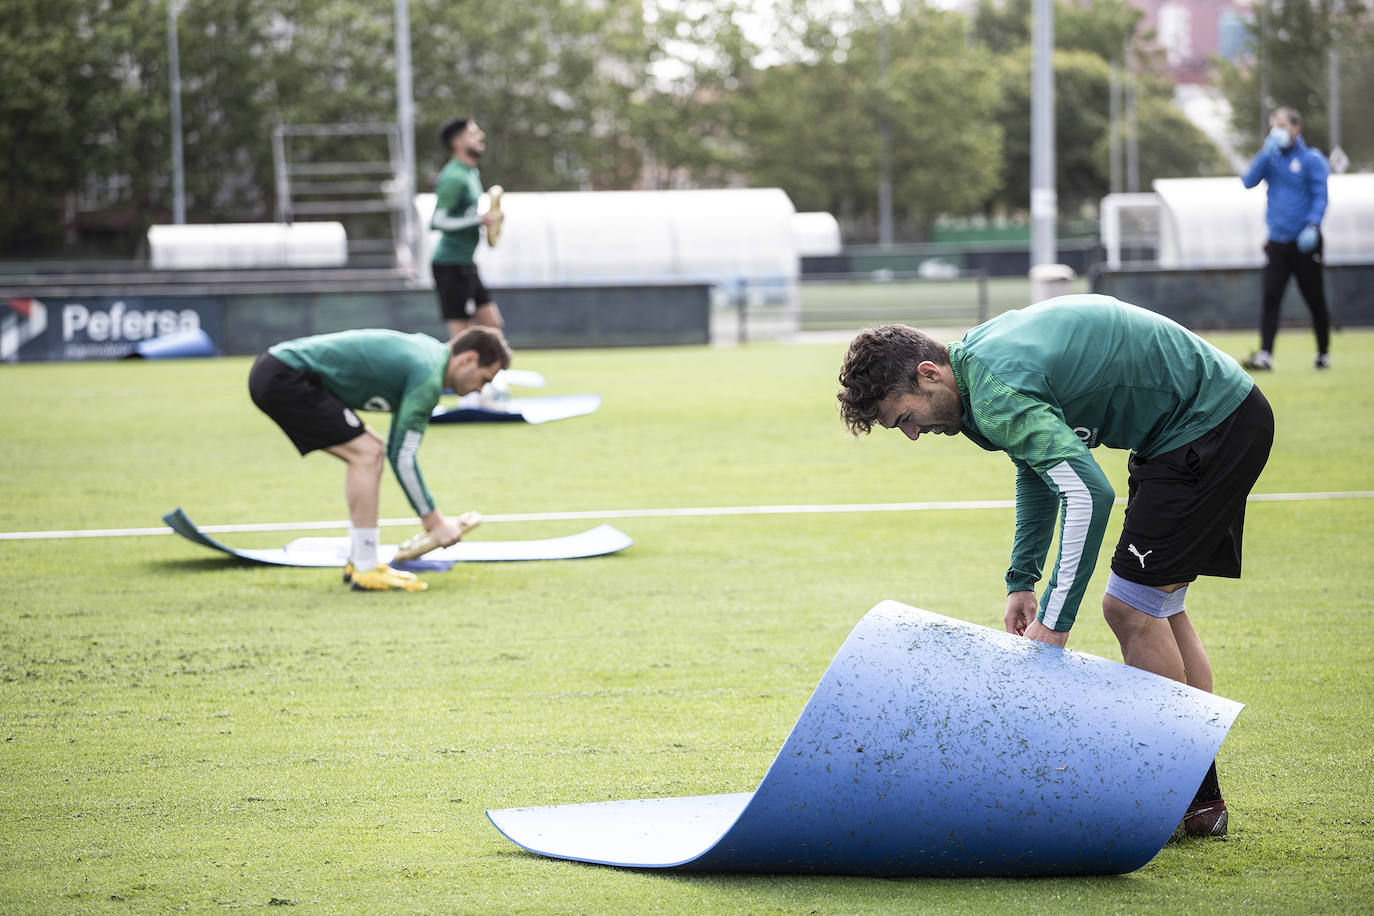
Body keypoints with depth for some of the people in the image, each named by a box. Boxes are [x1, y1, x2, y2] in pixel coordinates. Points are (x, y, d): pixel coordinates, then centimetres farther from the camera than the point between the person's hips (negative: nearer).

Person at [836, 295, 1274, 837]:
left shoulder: (996, 390, -24)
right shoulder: (983, 352, 8)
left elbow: (1088, 493, -32)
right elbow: (1040, 462, 22)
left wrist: (1054, 621, -29)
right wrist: (1022, 582, 15)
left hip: (1211, 425, -10)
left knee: (1131, 608, -8)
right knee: (1155, 608, 14)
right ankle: (1201, 797, 18)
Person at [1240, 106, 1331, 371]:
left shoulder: (1312, 159, -3)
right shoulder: (1270, 158, 11)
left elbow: (1320, 197, -8)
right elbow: (1248, 181, -2)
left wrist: (1312, 225, -21)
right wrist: (1266, 153, -9)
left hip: (1304, 243, -4)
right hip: (1277, 242, 4)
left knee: (1315, 299, 5)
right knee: (1270, 298, -8)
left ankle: (1324, 353, 19)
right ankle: (1265, 355, -13)